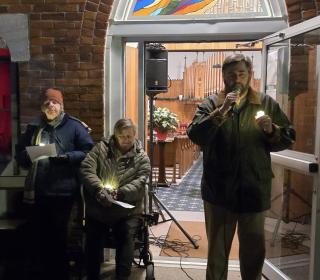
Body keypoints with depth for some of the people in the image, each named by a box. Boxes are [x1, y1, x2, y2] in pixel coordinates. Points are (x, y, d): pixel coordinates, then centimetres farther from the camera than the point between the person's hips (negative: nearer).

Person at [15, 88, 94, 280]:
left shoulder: (74, 126, -1)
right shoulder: (33, 127, 13)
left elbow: (89, 151, -7)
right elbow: (20, 153, 18)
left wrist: (67, 157, -20)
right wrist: (26, 156, -6)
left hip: (63, 190, -4)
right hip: (37, 190, 4)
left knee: (58, 235, 9)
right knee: (34, 233, 12)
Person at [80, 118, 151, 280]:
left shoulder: (141, 157, 5)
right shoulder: (101, 148, 9)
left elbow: (140, 182, -8)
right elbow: (86, 169, -3)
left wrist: (119, 193, -27)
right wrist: (99, 189, -21)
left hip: (127, 212, -1)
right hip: (97, 210, 1)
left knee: (126, 239, -22)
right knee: (93, 242, -12)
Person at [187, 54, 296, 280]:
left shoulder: (267, 103, 3)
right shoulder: (211, 104, -1)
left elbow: (288, 139, 3)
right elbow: (194, 135, -15)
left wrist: (271, 130, -17)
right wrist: (221, 112, -24)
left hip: (255, 190, 2)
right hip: (219, 190, -1)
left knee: (254, 250, 18)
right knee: (217, 250, 15)